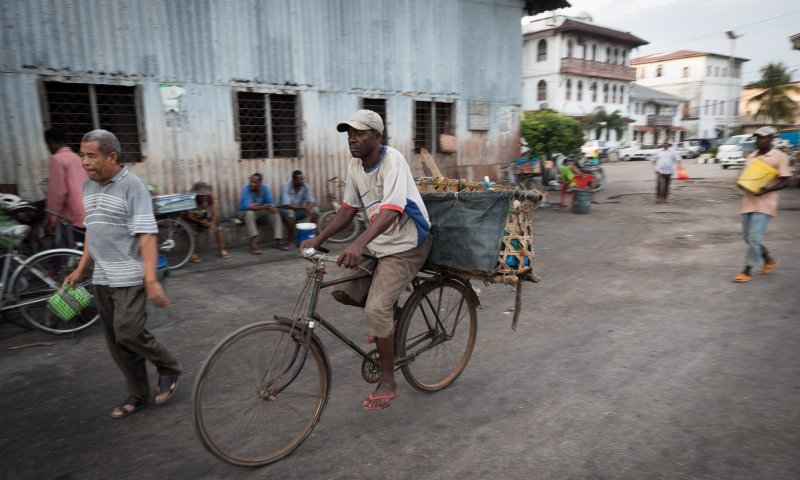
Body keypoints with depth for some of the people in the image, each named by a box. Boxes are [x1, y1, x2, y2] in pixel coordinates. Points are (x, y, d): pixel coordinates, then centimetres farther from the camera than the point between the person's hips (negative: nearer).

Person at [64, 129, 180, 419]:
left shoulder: (132, 186, -12)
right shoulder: (89, 187, 11)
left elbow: (147, 235, -18)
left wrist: (151, 280, -25)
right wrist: (80, 270, 20)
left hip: (130, 278, -7)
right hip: (101, 279, 8)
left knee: (128, 332, -14)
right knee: (116, 343, 10)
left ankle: (168, 368, 13)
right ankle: (139, 395, 23)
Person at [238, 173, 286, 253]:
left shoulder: (265, 188, -11)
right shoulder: (246, 188, -22)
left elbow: (270, 204, -12)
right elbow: (247, 206, -33)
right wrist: (263, 207, -46)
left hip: (260, 212, 4)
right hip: (245, 212, -4)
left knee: (274, 211, -19)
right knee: (249, 213, -37)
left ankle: (279, 241, -22)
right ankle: (253, 244, -41)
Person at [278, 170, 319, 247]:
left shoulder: (305, 186, -9)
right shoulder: (286, 187, -22)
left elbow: (311, 202, -11)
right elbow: (287, 205, -31)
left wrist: (309, 209, -35)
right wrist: (303, 207, -37)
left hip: (299, 210, 4)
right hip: (284, 209, -4)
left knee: (315, 210, -18)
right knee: (290, 213, -39)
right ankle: (291, 239, -22)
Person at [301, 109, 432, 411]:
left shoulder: (392, 160, -22)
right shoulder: (355, 165, 1)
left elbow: (391, 209, -37)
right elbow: (349, 208, 8)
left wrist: (358, 244, -50)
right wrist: (318, 239, -3)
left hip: (406, 245, -7)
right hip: (377, 243, 8)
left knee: (376, 309, -16)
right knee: (342, 290, -4)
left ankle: (388, 382, 3)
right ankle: (391, 313, 23)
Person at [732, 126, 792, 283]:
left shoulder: (779, 157, -6)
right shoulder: (751, 156, 13)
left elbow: (787, 181, -8)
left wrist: (767, 190, -22)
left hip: (765, 204, -7)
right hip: (748, 202, 7)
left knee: (754, 238, -10)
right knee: (748, 237, 12)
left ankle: (747, 271, 0)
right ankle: (769, 260, 34)